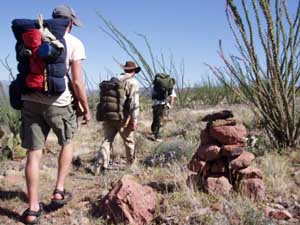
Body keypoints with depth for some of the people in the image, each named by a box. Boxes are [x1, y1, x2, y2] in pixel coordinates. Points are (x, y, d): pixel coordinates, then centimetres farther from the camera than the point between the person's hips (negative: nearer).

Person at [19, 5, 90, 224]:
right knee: (68, 143, 22)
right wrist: (86, 108, 5)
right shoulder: (74, 43, -1)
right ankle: (59, 190, 20)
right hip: (57, 101, -3)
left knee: (34, 152, 6)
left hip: (30, 99, 3)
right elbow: (77, 82, -6)